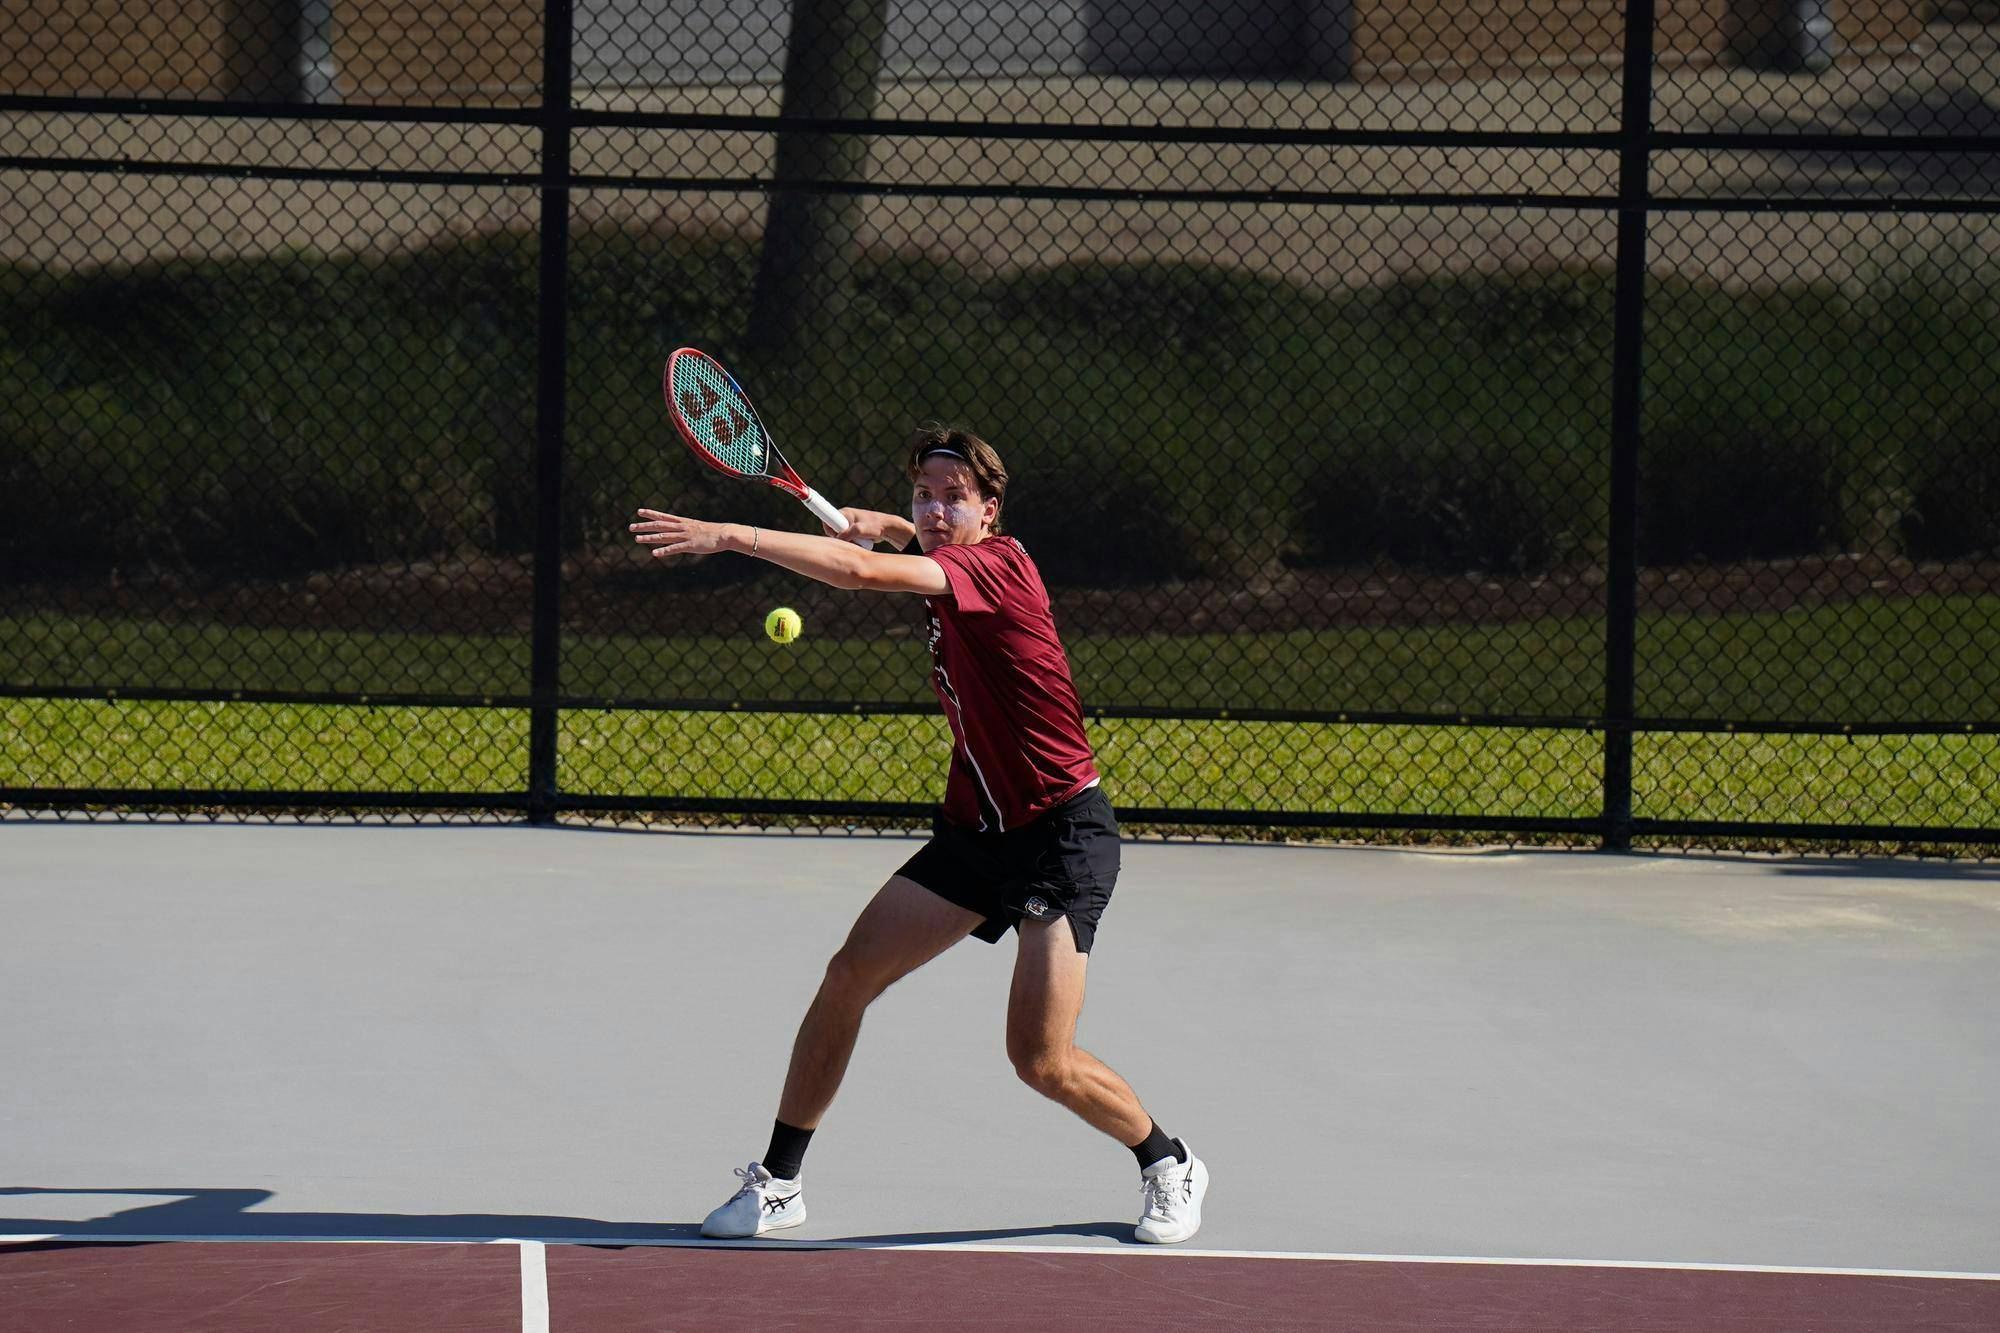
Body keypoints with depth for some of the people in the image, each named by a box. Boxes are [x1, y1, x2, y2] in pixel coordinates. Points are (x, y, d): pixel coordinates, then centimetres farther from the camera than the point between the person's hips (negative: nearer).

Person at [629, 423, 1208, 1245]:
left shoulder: (997, 563, -17)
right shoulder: (947, 569, 7)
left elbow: (863, 571, -33)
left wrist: (730, 536, -35)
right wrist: (897, 528, 12)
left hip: (1062, 832, -8)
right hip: (975, 830, 8)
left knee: (1042, 1061, -12)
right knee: (849, 974, -3)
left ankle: (1168, 1168, 16)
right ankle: (777, 1182, 8)